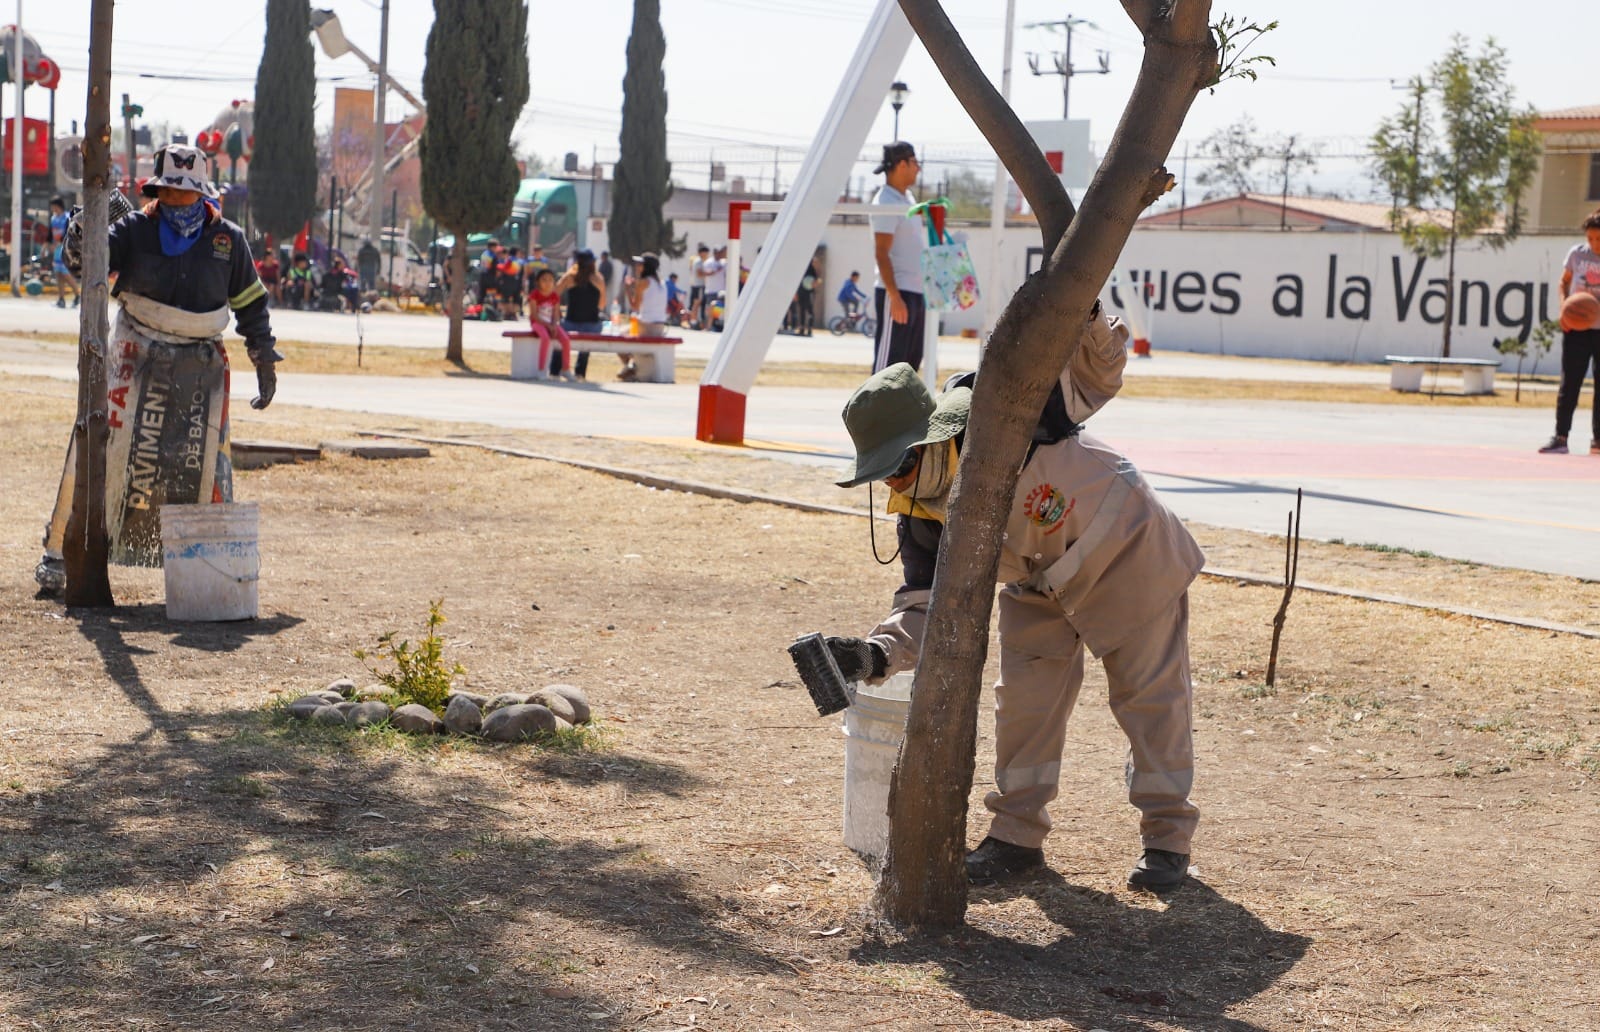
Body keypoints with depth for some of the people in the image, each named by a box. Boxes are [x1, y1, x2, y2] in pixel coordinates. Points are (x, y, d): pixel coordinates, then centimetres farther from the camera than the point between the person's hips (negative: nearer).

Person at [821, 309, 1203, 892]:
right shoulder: (922, 519, -15)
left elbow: (1097, 379, -20)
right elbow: (928, 606, -15)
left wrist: (1089, 325, -41)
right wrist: (877, 654, -33)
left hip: (1126, 553, -5)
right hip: (1042, 585, 5)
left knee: (1149, 696, 2)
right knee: (1024, 699, 3)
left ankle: (1167, 837, 15)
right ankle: (1017, 833, 17)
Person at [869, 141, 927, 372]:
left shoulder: (908, 197, 16)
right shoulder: (886, 202, -13)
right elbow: (881, 253, -18)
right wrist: (895, 296, -23)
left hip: (916, 292, 10)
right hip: (897, 293, -10)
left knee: (911, 361, 12)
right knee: (888, 362, -7)